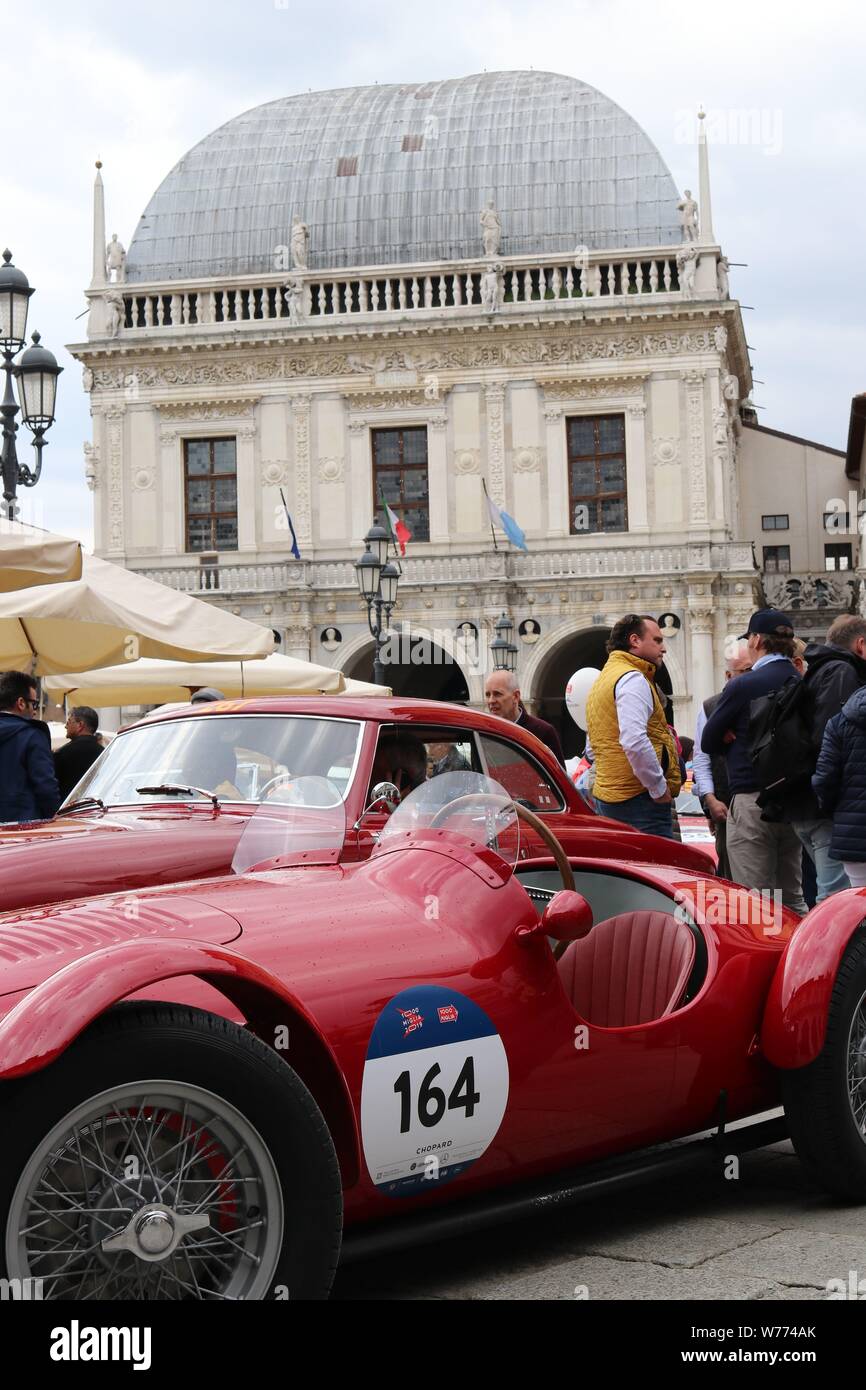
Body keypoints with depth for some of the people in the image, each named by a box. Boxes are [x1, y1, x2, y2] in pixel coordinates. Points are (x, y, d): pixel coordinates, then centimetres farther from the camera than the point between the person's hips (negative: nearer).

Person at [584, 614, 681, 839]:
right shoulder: (632, 679, -10)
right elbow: (634, 741, -24)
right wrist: (659, 787, -16)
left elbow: (592, 749, 28)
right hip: (639, 798, -10)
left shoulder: (602, 679, 22)